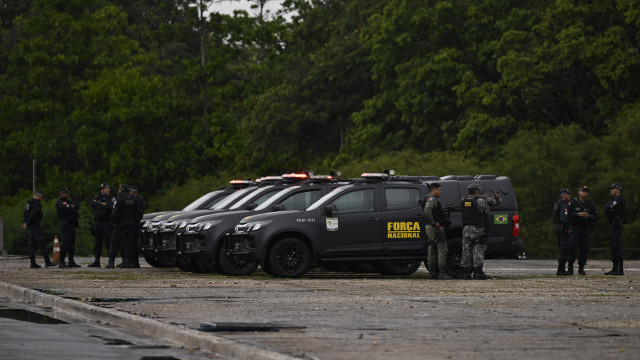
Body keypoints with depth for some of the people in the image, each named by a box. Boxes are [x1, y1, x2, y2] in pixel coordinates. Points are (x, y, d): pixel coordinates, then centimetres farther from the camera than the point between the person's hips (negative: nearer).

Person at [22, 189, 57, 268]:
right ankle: (47, 262, -12)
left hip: (30, 227, 10)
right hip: (35, 226, -10)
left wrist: (25, 222, 6)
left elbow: (24, 214, 18)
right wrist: (27, 224, -13)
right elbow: (32, 215, -22)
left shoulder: (29, 202, 16)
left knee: (32, 245, 9)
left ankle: (33, 263, 8)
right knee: (42, 243, -9)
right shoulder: (36, 204, -14)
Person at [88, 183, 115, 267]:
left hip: (107, 223, -5)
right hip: (97, 222, 5)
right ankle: (97, 261, 12)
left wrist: (98, 206, -7)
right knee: (97, 243, 8)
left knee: (108, 243, -10)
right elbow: (91, 203, -3)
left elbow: (109, 207, -18)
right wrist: (101, 204, -12)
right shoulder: (97, 197, 16)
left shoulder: (111, 199, 1)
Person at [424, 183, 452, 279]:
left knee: (432, 251, 9)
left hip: (430, 228, 11)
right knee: (442, 249, -12)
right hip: (436, 228, -11)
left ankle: (433, 273, 10)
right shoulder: (432, 199, -12)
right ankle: (442, 272, -16)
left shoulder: (433, 200, 21)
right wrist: (434, 223, -22)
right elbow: (427, 210, -29)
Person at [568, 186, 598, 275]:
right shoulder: (573, 202, 0)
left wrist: (588, 216, -12)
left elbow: (596, 217, 7)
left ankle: (581, 269, 10)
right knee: (572, 248, -10)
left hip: (586, 230, 3)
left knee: (584, 249, 1)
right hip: (575, 228, -3)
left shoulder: (590, 205, 9)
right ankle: (570, 268, -5)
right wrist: (578, 214, -21)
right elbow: (568, 214, -9)